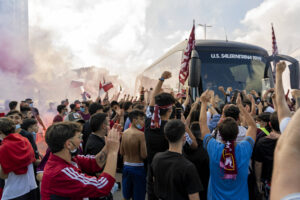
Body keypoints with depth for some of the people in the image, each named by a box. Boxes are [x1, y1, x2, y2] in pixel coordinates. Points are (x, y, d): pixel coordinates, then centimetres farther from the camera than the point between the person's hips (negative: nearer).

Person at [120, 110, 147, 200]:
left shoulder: (125, 133, 2)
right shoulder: (141, 134, -18)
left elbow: (121, 152, 9)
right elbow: (144, 155, -21)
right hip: (137, 167, -6)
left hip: (126, 166, 7)